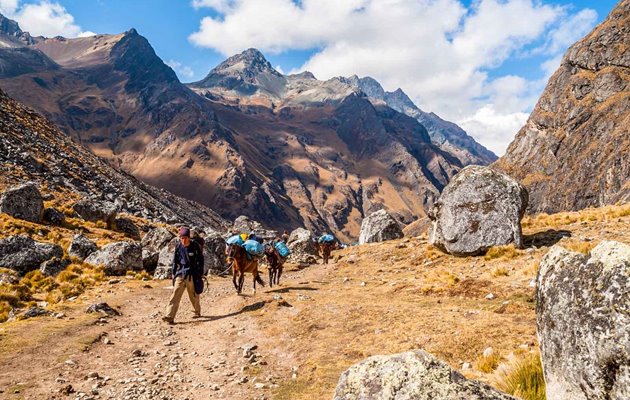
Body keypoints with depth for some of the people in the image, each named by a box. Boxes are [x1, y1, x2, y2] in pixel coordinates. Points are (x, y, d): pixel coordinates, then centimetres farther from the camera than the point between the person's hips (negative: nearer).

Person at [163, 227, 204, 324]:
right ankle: (169, 316, -14)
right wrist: (174, 274, 10)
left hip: (192, 274, -2)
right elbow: (175, 261, 12)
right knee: (175, 294, -9)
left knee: (193, 295, 10)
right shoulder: (178, 247, 2)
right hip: (180, 273, 2)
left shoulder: (195, 247, -7)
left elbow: (200, 260, 0)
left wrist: (200, 274, -2)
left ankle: (198, 312, 33)